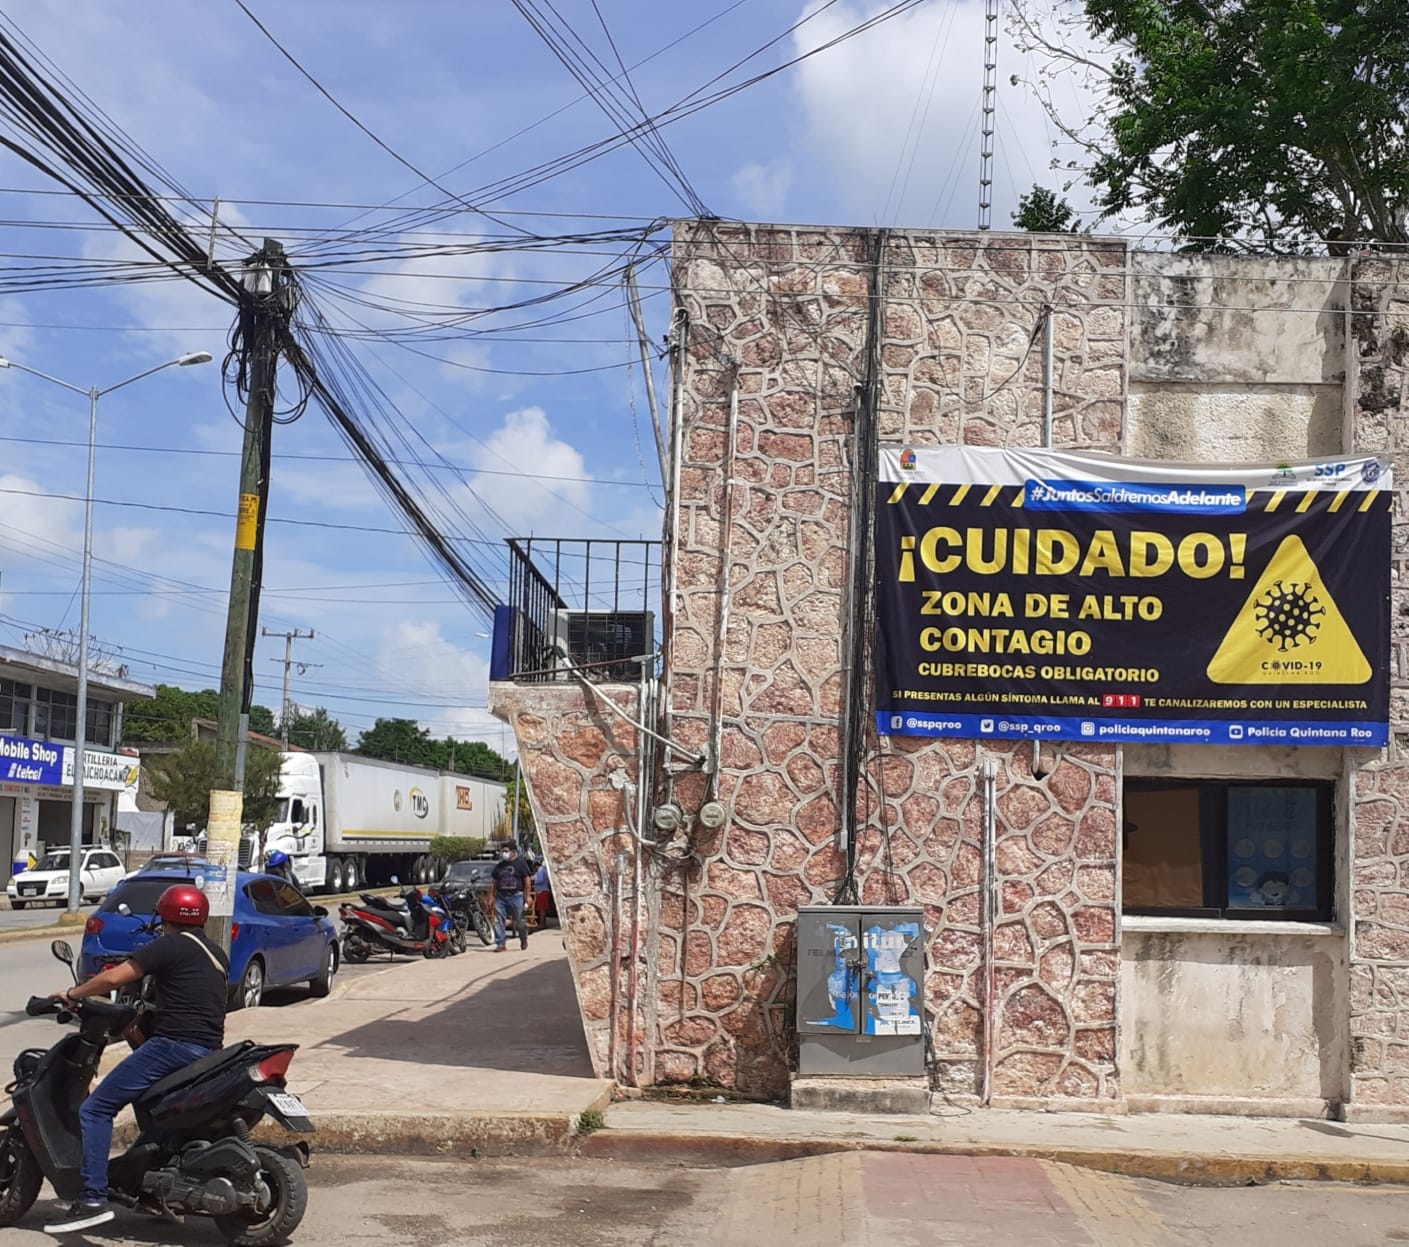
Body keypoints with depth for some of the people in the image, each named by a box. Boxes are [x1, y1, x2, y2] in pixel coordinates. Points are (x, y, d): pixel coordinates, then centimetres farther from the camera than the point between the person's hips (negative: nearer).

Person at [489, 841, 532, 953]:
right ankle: (500, 944, -4)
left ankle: (523, 938, 31)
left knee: (518, 921, 4)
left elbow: (527, 880, -2)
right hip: (500, 896, 4)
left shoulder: (520, 863, 0)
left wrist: (527, 896, -6)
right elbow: (494, 881, 15)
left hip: (516, 896, -4)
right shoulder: (499, 865, 12)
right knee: (499, 920, -7)